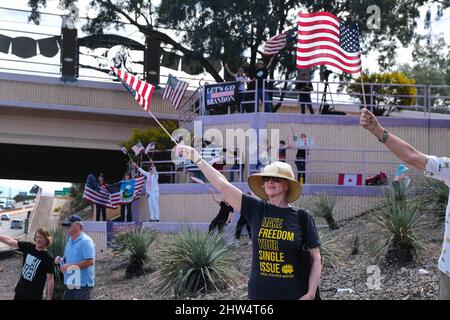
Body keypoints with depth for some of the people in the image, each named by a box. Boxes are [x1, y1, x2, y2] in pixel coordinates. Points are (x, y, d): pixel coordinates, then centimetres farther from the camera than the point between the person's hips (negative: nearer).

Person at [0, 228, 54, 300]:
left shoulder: (48, 258, -16)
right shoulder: (28, 247, -1)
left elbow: (50, 280, -16)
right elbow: (10, 241, 4)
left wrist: (48, 298, -19)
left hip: (34, 296, -6)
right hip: (19, 292, 6)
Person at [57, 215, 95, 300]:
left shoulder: (86, 241, -14)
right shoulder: (70, 241, 15)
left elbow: (90, 261, -23)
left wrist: (70, 266, -20)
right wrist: (61, 260, 3)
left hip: (82, 285, -9)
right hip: (70, 284, 9)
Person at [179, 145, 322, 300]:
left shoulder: (303, 218, 0)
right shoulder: (256, 210, 4)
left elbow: (315, 259, 1)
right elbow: (222, 184, 1)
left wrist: (311, 294, -9)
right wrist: (198, 159, -3)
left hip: (295, 295, -2)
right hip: (260, 294, 2)